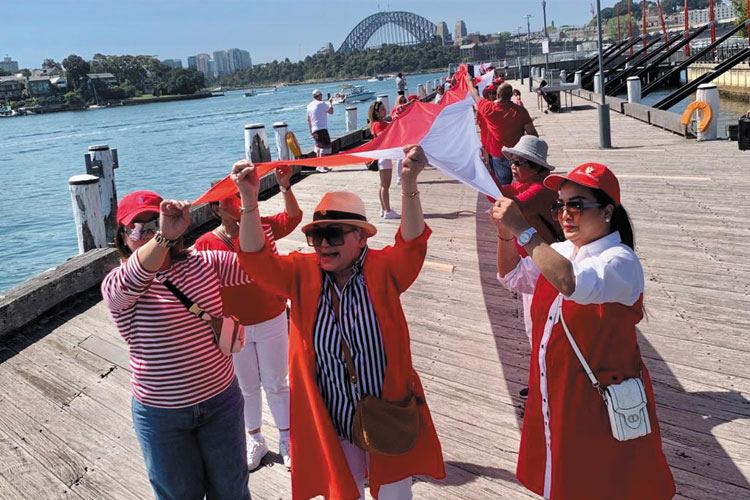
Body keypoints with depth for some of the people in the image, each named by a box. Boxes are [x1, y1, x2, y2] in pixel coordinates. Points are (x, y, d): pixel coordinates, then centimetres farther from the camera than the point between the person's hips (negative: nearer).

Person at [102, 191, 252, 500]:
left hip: (221, 400, 2)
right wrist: (164, 237, -56)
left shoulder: (202, 264, -5)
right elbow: (131, 281, -38)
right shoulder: (117, 285, -14)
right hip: (161, 414, -2)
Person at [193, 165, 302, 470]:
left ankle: (286, 439, 34)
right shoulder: (206, 244, -11)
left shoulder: (261, 227, -9)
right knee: (247, 388, 18)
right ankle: (255, 441, 40)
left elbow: (293, 217, -22)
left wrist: (285, 186, -37)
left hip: (271, 322, 0)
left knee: (276, 385, 14)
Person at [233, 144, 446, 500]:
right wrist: (250, 200, -34)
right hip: (330, 424, 1)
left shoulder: (383, 270, -11)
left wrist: (409, 184, -43)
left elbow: (411, 245, -28)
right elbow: (257, 259, -19)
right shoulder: (303, 275, -7)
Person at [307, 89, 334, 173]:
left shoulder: (309, 105, 12)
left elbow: (308, 120, 16)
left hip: (314, 130, 8)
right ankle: (321, 166, -11)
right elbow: (331, 112, 0)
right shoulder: (321, 104, -10)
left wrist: (311, 130, 23)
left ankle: (319, 166, 18)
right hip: (322, 129, -8)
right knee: (324, 146, -6)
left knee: (318, 147, 15)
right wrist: (330, 103, 15)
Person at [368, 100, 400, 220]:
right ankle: (387, 211, -6)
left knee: (383, 185, 13)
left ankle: (383, 209, 20)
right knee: (385, 185, -8)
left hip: (385, 155, 11)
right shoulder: (378, 124, -14)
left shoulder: (383, 123, 16)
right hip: (383, 155, -11)